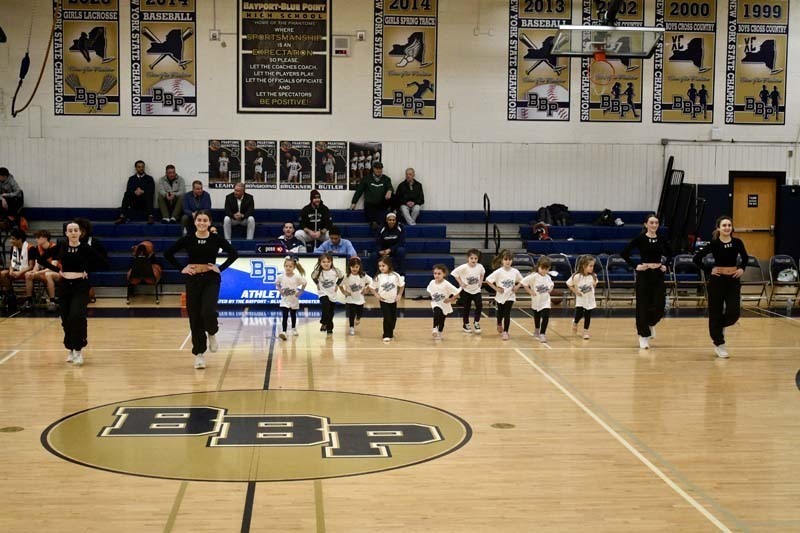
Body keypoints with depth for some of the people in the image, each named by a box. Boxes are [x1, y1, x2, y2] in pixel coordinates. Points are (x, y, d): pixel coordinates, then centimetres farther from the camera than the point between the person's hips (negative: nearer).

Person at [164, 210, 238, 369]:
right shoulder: (187, 239, -1)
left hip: (211, 279, -1)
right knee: (195, 318, 3)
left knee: (208, 312, -21)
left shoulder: (216, 239, -3)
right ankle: (199, 353, 14)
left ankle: (212, 333, 14)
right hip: (193, 280, 2)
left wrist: (221, 268, -4)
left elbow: (233, 253, 4)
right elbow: (168, 254, 5)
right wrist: (181, 268, -2)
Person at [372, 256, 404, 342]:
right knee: (387, 318, -10)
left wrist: (399, 295, -2)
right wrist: (377, 295, -11)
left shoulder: (395, 276, -10)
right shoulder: (378, 277, -12)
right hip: (383, 301, -2)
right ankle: (386, 335, 0)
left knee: (393, 318, 13)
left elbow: (401, 285, 3)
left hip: (393, 300, 2)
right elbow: (372, 287, -2)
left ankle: (391, 333, 34)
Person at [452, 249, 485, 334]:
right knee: (466, 308, 6)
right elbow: (455, 273, -16)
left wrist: (481, 281, 3)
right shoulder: (464, 267, -21)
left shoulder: (480, 267, -9)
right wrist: (461, 283, -16)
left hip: (476, 290, 3)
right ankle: (466, 325, 22)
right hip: (466, 290, -3)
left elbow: (482, 273, 14)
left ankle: (476, 322, 10)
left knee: (479, 305, -9)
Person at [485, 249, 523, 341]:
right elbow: (488, 280, -14)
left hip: (510, 296, 0)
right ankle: (499, 325, 48)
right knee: (500, 313, 18)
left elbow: (521, 280, 9)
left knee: (507, 314, -9)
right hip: (500, 296, 0)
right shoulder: (498, 272, -16)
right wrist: (496, 288, -15)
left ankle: (505, 332, 1)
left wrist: (517, 287, -7)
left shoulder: (515, 272, -8)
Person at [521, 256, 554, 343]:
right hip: (536, 301, -2)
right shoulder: (534, 276, -17)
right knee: (537, 317, 17)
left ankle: (542, 334, -8)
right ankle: (537, 330, 43)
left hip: (545, 301, 2)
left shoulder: (548, 277, 0)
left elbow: (551, 284, 21)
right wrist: (530, 291, -19)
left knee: (545, 317, -14)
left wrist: (550, 289, 1)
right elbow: (524, 282, -21)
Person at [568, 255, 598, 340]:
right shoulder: (577, 276, -19)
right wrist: (575, 291, -11)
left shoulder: (593, 276, -8)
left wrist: (592, 288, 0)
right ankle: (575, 323, 27)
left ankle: (586, 332, 19)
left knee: (588, 316, 5)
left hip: (590, 299, 3)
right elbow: (569, 284, -8)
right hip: (580, 299, -3)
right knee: (579, 314, -7)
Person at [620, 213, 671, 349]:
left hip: (658, 275, 3)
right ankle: (643, 335, 11)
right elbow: (624, 253, -8)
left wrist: (666, 266, 5)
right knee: (643, 306, 0)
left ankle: (650, 324, 31)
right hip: (644, 274, -3)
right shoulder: (640, 239, -6)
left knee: (659, 306, 0)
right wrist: (635, 266, -11)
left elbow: (670, 255, 20)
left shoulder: (662, 239, 4)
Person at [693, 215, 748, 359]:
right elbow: (697, 258, -7)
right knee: (716, 313, 2)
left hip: (733, 280, 3)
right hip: (717, 280, -3)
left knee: (734, 313, -4)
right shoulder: (714, 244, -10)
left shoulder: (737, 242, -1)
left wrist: (742, 268, 2)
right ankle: (719, 344, 14)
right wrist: (708, 270, -9)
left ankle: (720, 326, 30)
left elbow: (745, 258, 18)